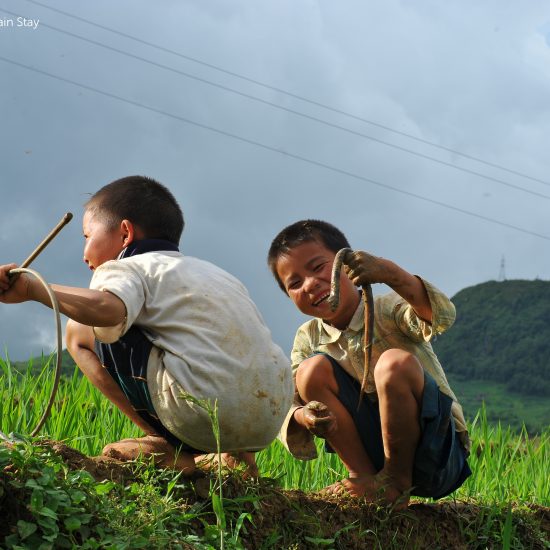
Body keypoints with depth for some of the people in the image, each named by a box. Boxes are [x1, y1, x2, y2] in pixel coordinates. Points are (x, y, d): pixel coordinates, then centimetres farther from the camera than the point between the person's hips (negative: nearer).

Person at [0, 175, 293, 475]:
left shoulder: (129, 268, 6)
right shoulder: (213, 272, 30)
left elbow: (108, 309, -18)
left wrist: (32, 288, -15)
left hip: (204, 413, -8)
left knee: (80, 331, 7)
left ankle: (167, 447, 2)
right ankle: (236, 453, 17)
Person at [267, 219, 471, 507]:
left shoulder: (388, 311, -11)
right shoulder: (308, 340, 5)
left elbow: (442, 316, -34)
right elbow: (286, 407, -2)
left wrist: (390, 273, -53)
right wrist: (303, 416, -29)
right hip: (373, 451, 4)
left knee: (395, 363, -32)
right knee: (312, 370, -13)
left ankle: (398, 482, -16)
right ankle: (366, 477, -9)